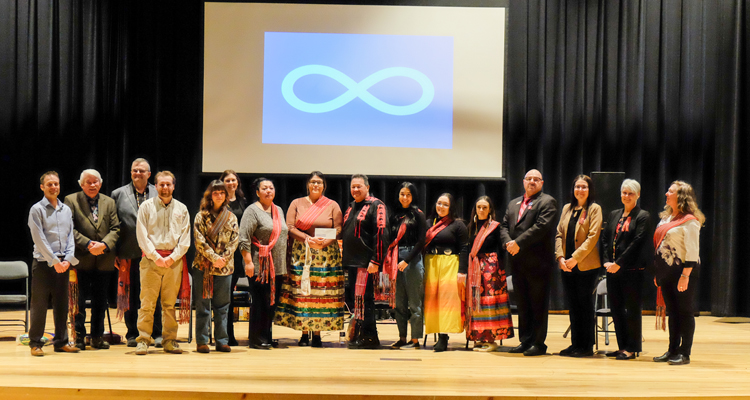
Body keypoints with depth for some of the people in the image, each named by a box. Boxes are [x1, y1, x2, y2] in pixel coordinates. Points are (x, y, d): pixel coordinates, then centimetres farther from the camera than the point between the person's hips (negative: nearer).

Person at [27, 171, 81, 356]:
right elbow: (39, 239, -9)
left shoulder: (66, 210, 12)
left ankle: (61, 341, 14)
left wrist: (68, 259, -4)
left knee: (62, 304, 7)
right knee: (39, 304, -1)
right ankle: (35, 343, 6)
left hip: (63, 264, 5)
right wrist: (54, 261, -13)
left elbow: (70, 236, 9)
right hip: (43, 263, -5)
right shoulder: (37, 209, -3)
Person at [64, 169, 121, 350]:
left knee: (101, 301, 8)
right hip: (81, 259, -3)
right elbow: (69, 228, -6)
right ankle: (79, 337, 8)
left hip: (104, 259, 3)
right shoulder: (71, 200, 2)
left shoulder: (109, 202, 12)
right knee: (79, 300, 0)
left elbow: (115, 228, 5)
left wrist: (104, 244, -12)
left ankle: (97, 337, 17)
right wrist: (87, 244, -16)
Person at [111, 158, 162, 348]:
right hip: (130, 254, 0)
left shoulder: (159, 194, 10)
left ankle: (157, 334, 11)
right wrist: (115, 253, 0)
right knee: (131, 296, 5)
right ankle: (133, 334, 15)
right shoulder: (118, 194, 9)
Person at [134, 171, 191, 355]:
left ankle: (170, 340, 9)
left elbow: (185, 239, 7)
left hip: (174, 261, 2)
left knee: (170, 303, 3)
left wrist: (172, 257, -6)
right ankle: (143, 340, -1)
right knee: (147, 302, -5)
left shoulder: (182, 209, 12)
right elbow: (142, 236, 0)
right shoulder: (146, 206, 7)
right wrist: (156, 256, -9)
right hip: (151, 259, -1)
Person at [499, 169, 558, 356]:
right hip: (518, 262, 7)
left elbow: (541, 226, -15)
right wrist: (508, 243, -7)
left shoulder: (547, 202, -2)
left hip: (538, 262, -7)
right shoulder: (513, 204, 20)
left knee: (538, 305, -2)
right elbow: (504, 226, 14)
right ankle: (525, 341, 19)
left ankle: (538, 343, 4)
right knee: (522, 304, 11)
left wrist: (518, 243, -18)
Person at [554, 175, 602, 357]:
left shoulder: (594, 209, -2)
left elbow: (593, 236, -11)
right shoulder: (567, 208, 14)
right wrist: (560, 257, -4)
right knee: (572, 305, 10)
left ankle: (587, 346, 7)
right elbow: (559, 234, 11)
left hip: (586, 265, -5)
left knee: (585, 304, 0)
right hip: (566, 266, 5)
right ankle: (575, 344, 17)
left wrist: (575, 258, -16)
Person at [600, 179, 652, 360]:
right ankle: (622, 346, 19)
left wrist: (619, 263, -15)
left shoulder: (643, 216, -4)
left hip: (632, 270, -6)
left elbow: (637, 242, -12)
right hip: (613, 269, 6)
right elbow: (605, 239, 12)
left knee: (632, 309, 0)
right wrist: (607, 261, -3)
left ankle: (632, 348, 7)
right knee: (616, 308, 9)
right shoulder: (613, 215, 15)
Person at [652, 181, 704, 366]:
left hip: (681, 270, -8)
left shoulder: (690, 221, -11)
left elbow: (692, 250, -16)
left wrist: (685, 275, -21)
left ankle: (685, 353, 4)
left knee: (684, 311, -1)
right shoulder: (666, 218, 15)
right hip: (666, 271, 8)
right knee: (672, 311, 12)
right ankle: (672, 350, 18)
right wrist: (658, 273, 15)